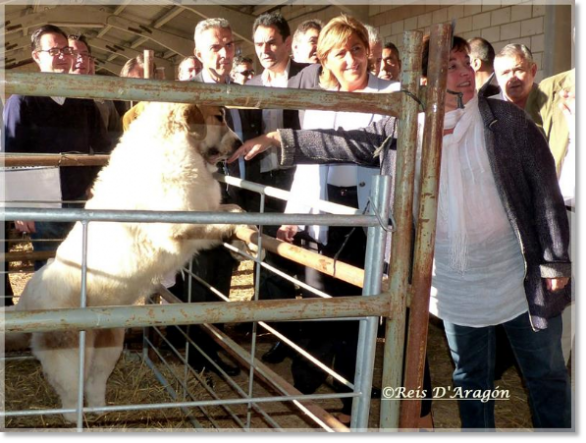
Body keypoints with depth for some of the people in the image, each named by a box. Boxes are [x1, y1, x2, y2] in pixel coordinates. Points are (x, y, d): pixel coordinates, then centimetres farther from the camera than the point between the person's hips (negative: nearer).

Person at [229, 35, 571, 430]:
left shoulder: (506, 119, -6)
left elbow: (545, 190, -5)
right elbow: (343, 143, 3)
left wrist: (556, 260, -8)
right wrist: (278, 140, -4)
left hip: (522, 278, -2)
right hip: (456, 285, 2)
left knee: (546, 375, 12)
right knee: (471, 377, 17)